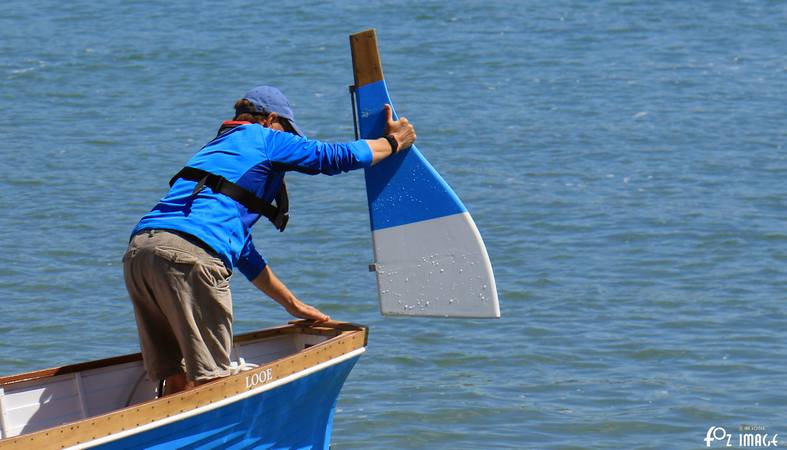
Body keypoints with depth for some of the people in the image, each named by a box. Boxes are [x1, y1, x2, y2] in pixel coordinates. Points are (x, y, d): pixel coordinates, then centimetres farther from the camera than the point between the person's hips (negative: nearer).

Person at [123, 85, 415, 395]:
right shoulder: (264, 138, 15)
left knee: (174, 383, 9)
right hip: (189, 253, -8)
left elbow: (244, 252, 44)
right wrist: (392, 142, 37)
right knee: (208, 379, -7)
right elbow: (338, 157, 18)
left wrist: (292, 305, 50)